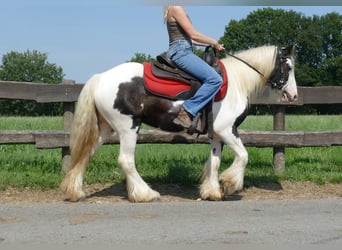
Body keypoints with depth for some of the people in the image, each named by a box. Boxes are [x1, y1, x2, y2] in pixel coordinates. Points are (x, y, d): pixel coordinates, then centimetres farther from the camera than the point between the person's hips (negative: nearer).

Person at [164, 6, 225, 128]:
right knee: (215, 79, -21)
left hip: (182, 51, 11)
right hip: (181, 51, -11)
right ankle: (186, 112, -22)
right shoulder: (176, 8, -10)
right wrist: (214, 42, -2)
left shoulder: (178, 9, 21)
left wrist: (210, 44, 16)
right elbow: (193, 34, -14)